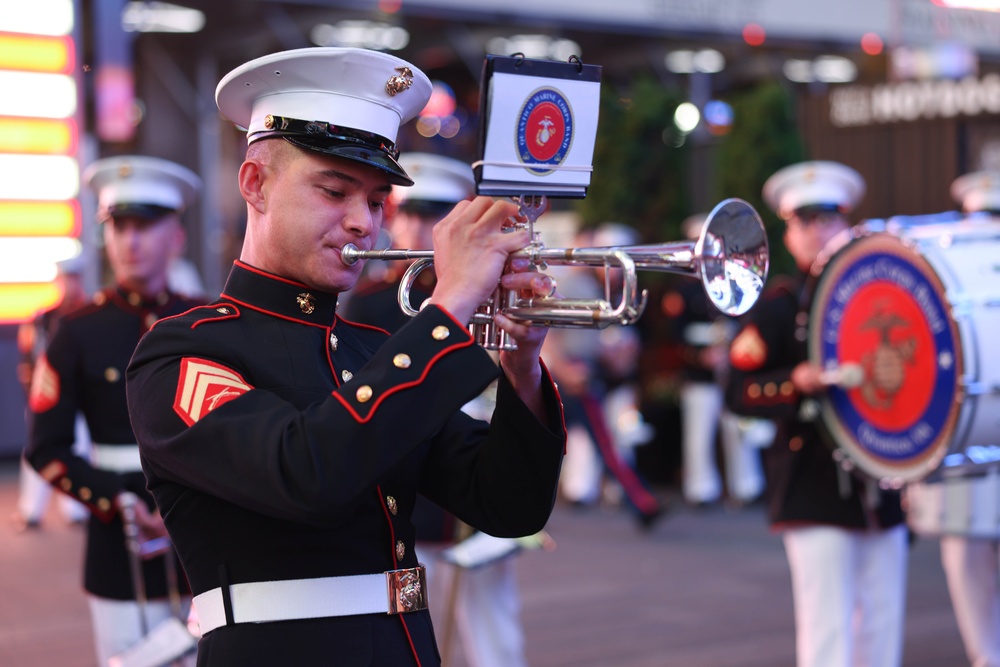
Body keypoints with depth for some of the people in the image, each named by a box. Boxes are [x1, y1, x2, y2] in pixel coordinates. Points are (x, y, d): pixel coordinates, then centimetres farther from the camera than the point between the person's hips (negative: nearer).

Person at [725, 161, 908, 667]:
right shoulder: (779, 307, -1)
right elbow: (738, 392, -7)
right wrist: (797, 382, -23)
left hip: (881, 488, 5)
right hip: (816, 496, -5)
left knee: (883, 625, 9)